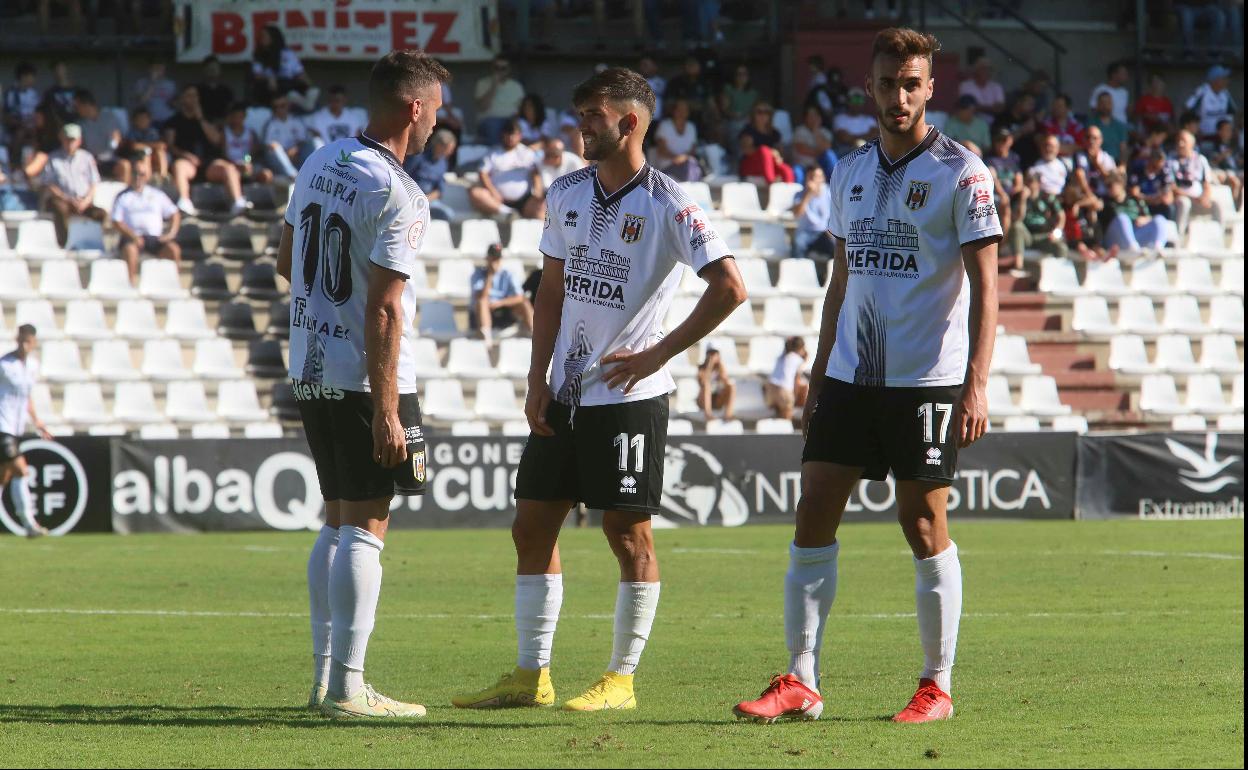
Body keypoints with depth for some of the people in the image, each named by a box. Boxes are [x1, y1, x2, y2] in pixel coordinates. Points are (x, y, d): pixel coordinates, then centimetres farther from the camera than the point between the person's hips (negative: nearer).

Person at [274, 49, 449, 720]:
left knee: (337, 521, 16)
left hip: (309, 373, 8)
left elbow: (285, 262, 19)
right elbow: (383, 312, -20)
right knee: (365, 526, -5)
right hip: (363, 378, -8)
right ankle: (347, 689, -7)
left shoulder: (320, 162, 7)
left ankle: (325, 677, 18)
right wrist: (387, 412, -19)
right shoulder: (396, 196, -18)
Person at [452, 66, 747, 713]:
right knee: (532, 526, 6)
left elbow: (729, 288, -17)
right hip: (563, 393, 7)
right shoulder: (567, 193, 9)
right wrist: (537, 380, 8)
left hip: (628, 394, -7)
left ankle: (621, 679, 7)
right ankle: (530, 676, 13)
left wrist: (658, 355, -15)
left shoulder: (667, 205, -11)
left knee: (628, 533, -2)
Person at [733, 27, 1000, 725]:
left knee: (925, 528, -1)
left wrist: (976, 384, -17)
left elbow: (985, 286, -9)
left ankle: (938, 686, 9)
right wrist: (818, 378, 18)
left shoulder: (960, 172, -6)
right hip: (851, 378, 6)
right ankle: (801, 684, 2)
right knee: (813, 517, -1)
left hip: (928, 380, -6)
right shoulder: (851, 173, 13)